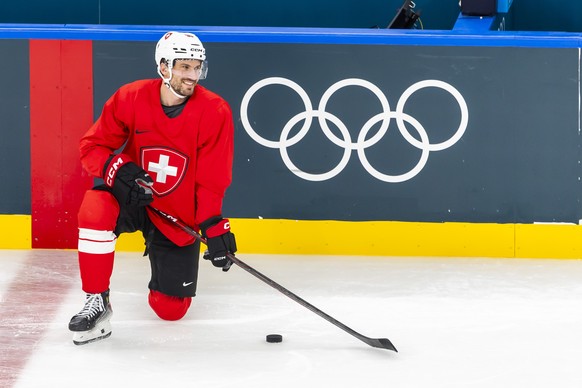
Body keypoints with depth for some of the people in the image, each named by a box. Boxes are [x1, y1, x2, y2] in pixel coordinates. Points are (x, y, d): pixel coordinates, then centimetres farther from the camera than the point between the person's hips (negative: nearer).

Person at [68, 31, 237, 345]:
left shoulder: (215, 112, -17)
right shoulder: (130, 98, -16)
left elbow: (213, 180, -12)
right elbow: (92, 146, -7)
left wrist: (213, 227, -24)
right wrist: (117, 170, -28)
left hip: (179, 216, 1)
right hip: (132, 199, 0)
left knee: (170, 309, 2)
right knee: (95, 209, -36)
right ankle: (97, 303, -21)